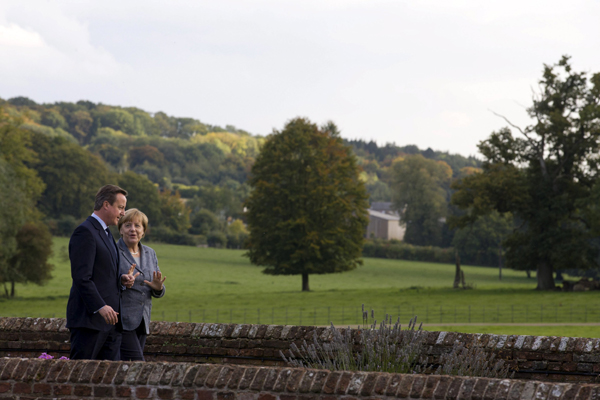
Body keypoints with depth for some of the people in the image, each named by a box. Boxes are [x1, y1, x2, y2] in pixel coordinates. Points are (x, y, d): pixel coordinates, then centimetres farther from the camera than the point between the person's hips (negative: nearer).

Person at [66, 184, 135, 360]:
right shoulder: (85, 232, -11)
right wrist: (100, 307, -25)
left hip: (110, 319, 10)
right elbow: (82, 277, -19)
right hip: (90, 319, -10)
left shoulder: (105, 233, 21)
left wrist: (120, 280, 6)